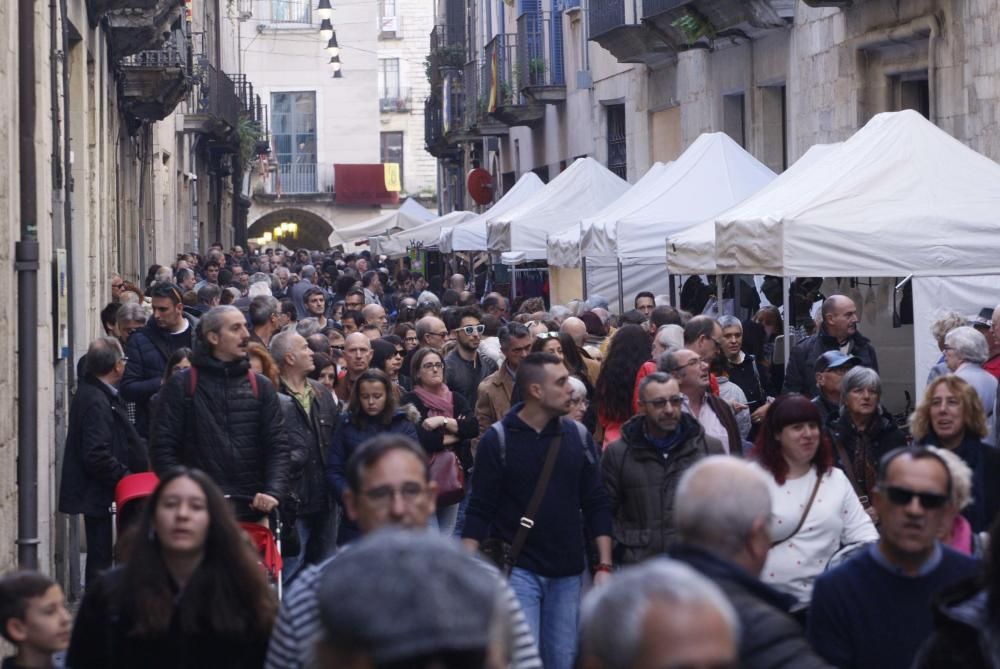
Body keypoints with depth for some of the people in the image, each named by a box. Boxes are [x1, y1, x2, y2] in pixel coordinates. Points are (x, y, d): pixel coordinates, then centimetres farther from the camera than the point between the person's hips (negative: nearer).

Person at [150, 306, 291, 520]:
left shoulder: (261, 387, 13)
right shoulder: (181, 386, 4)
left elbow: (278, 447, 7)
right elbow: (164, 448, 1)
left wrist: (273, 492, -10)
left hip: (253, 510, 3)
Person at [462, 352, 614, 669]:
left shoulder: (578, 437, 3)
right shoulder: (497, 440, -7)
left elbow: (597, 504, 7)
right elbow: (480, 511, -5)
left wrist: (604, 566, 0)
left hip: (568, 572, 4)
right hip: (518, 570, -3)